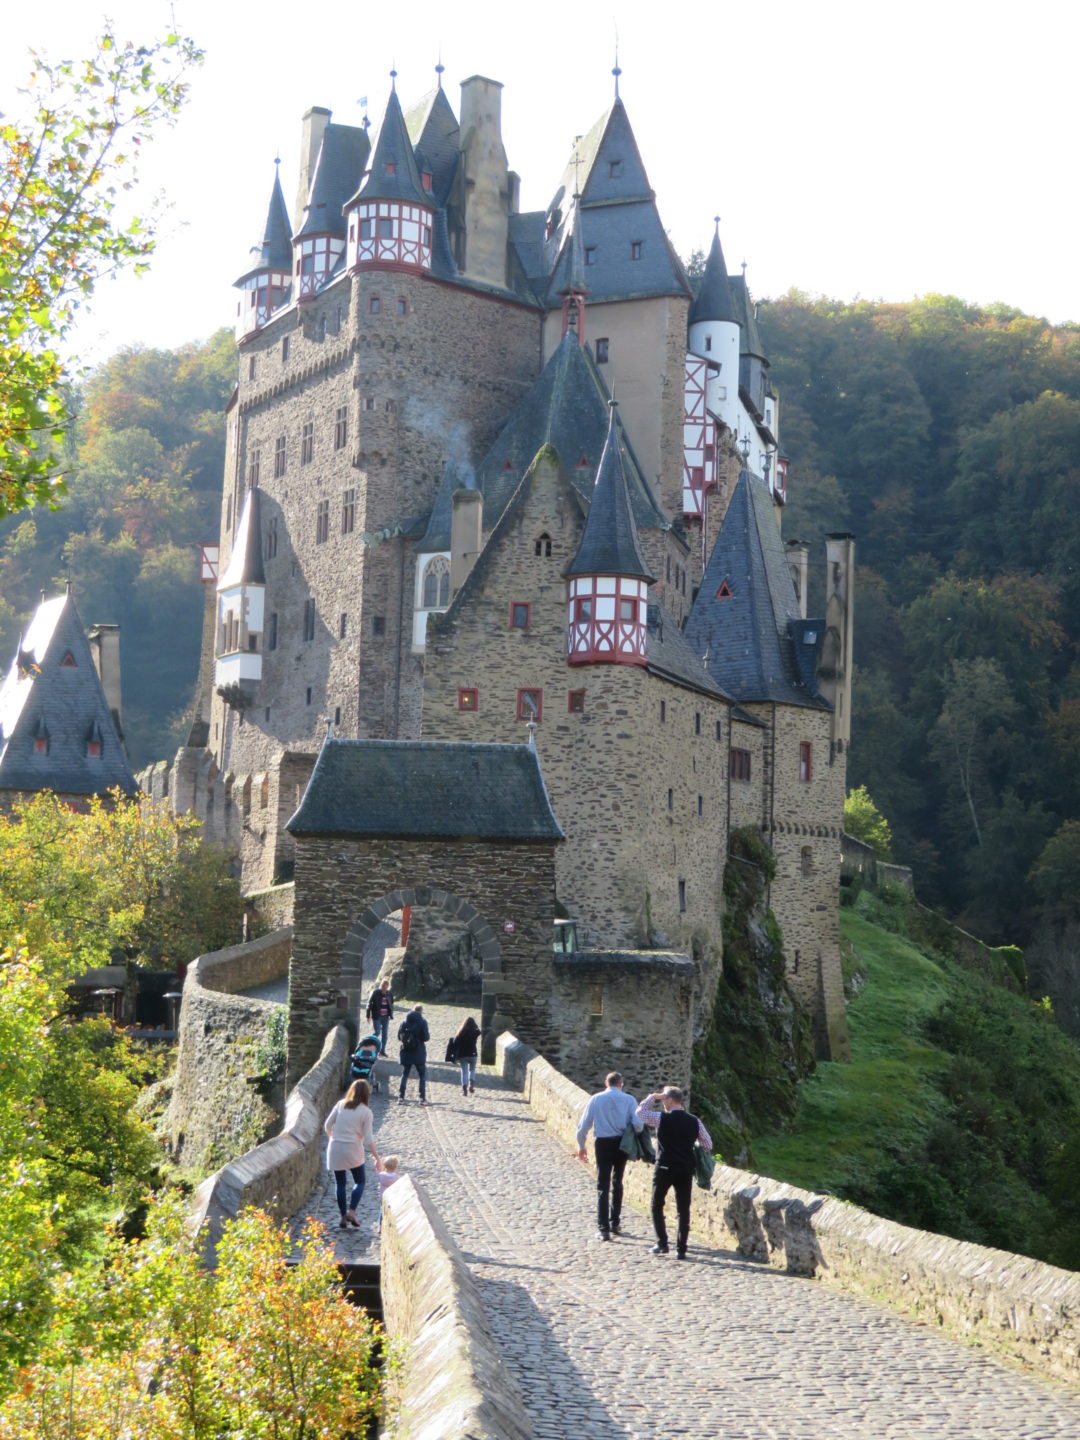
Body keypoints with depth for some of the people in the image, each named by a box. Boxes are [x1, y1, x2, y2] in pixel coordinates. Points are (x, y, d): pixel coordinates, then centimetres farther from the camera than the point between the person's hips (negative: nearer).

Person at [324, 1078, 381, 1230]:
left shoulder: (340, 1105, 1)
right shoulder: (366, 1112, -7)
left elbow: (327, 1126, 3)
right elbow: (368, 1139, -9)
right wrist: (377, 1157, -2)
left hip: (335, 1149, 2)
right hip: (353, 1151, -2)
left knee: (340, 1183, 13)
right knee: (359, 1182, 16)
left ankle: (344, 1217, 12)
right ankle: (351, 1211, -2)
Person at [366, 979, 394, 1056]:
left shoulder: (389, 993, 5)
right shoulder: (375, 992, -8)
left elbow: (391, 1004, 16)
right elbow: (369, 1003, -5)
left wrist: (391, 1015, 10)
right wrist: (368, 1015, -8)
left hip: (385, 1017, 4)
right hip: (377, 1016, -4)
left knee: (384, 1034, 4)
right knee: (377, 1032, -9)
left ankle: (382, 1050, 11)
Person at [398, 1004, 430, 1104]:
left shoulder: (404, 1021, 2)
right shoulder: (422, 1022, -9)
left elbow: (399, 1036, 4)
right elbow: (425, 1038, -13)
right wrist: (428, 1034, 8)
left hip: (406, 1052, 3)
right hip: (419, 1053, -3)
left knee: (404, 1074, 15)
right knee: (422, 1075, 7)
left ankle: (401, 1096, 10)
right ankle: (422, 1098, 0)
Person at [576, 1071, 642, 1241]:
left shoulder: (597, 1099, -2)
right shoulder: (629, 1100, -3)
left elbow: (584, 1124, -1)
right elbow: (637, 1123, -12)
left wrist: (581, 1146, 12)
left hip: (603, 1143, -1)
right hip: (622, 1144, 1)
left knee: (603, 1186, 1)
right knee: (617, 1183, 20)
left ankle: (603, 1229, -6)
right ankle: (614, 1224, 26)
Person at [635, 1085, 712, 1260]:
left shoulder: (662, 1118, -10)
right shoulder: (694, 1121, 1)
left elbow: (640, 1111, 4)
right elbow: (708, 1144, 7)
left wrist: (653, 1097, 7)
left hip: (664, 1168, -3)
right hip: (686, 1170, 3)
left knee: (657, 1206, 15)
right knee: (683, 1210, 8)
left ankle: (662, 1244, 10)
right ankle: (681, 1249, 5)